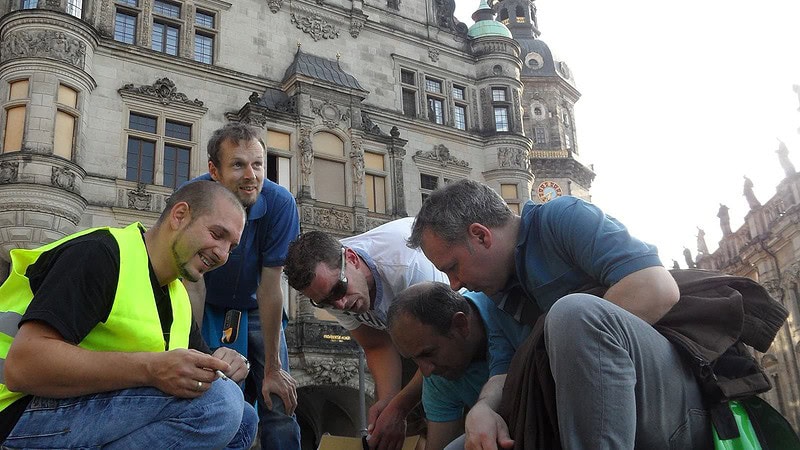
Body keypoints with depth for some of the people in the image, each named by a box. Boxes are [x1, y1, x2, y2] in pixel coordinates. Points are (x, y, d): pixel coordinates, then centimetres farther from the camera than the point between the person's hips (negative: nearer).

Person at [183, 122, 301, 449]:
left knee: (279, 404, -6)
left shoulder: (280, 203, -25)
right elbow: (194, 285, -21)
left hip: (257, 311, 0)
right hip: (209, 310, 0)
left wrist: (273, 369, -19)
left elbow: (269, 288, -22)